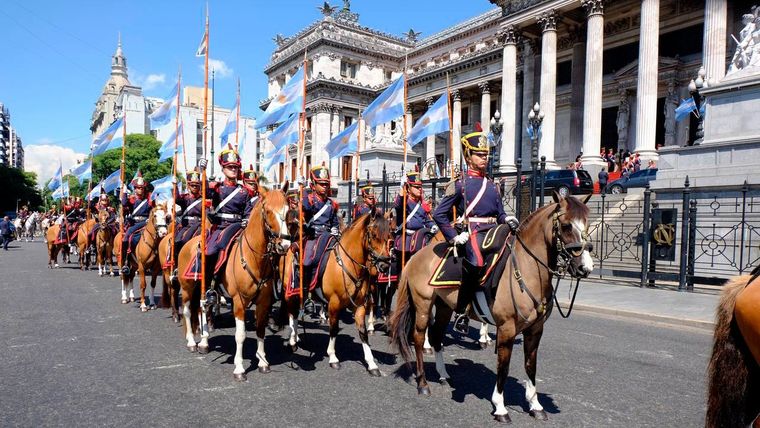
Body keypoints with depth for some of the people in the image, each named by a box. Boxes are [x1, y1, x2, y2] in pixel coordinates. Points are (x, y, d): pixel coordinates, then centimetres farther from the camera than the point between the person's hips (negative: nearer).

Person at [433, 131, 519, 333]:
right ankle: (461, 311, -20)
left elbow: (500, 213, 23)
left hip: (493, 231, 7)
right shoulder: (460, 184, 2)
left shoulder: (491, 185, 21)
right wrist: (454, 237, -8)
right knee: (476, 262, -33)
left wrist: (508, 220, 0)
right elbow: (439, 214, -1)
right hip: (471, 232, -7)